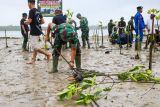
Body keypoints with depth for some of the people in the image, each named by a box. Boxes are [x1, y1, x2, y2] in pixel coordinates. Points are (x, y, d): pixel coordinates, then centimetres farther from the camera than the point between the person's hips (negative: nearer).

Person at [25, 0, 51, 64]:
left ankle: (47, 54, -10)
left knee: (35, 47, -8)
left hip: (34, 32, -9)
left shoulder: (31, 11, -12)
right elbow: (43, 21, 15)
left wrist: (25, 22, 1)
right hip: (38, 31, 9)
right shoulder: (38, 11, 13)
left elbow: (29, 21, -19)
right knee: (35, 47, 13)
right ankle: (33, 60, 17)